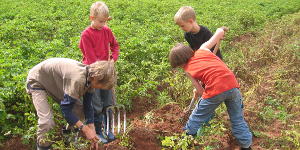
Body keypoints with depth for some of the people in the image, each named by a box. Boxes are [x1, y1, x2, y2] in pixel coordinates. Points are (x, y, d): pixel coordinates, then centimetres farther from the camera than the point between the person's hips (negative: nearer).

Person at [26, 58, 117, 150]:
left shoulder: (90, 77, -13)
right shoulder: (77, 79, -40)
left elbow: (87, 107, -3)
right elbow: (65, 108, -32)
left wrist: (93, 132, -5)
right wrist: (86, 129, -29)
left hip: (55, 82, 8)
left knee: (80, 111, -1)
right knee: (47, 122, -24)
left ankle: (69, 139, 22)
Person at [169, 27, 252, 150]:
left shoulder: (188, 70, 8)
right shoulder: (202, 49, 13)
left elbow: (200, 91, 10)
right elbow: (220, 31, 17)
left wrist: (197, 92, 32)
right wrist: (220, 32, 40)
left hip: (215, 91, -3)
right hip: (232, 85, 4)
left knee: (197, 117, 22)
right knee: (237, 119, 22)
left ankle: (187, 135, 40)